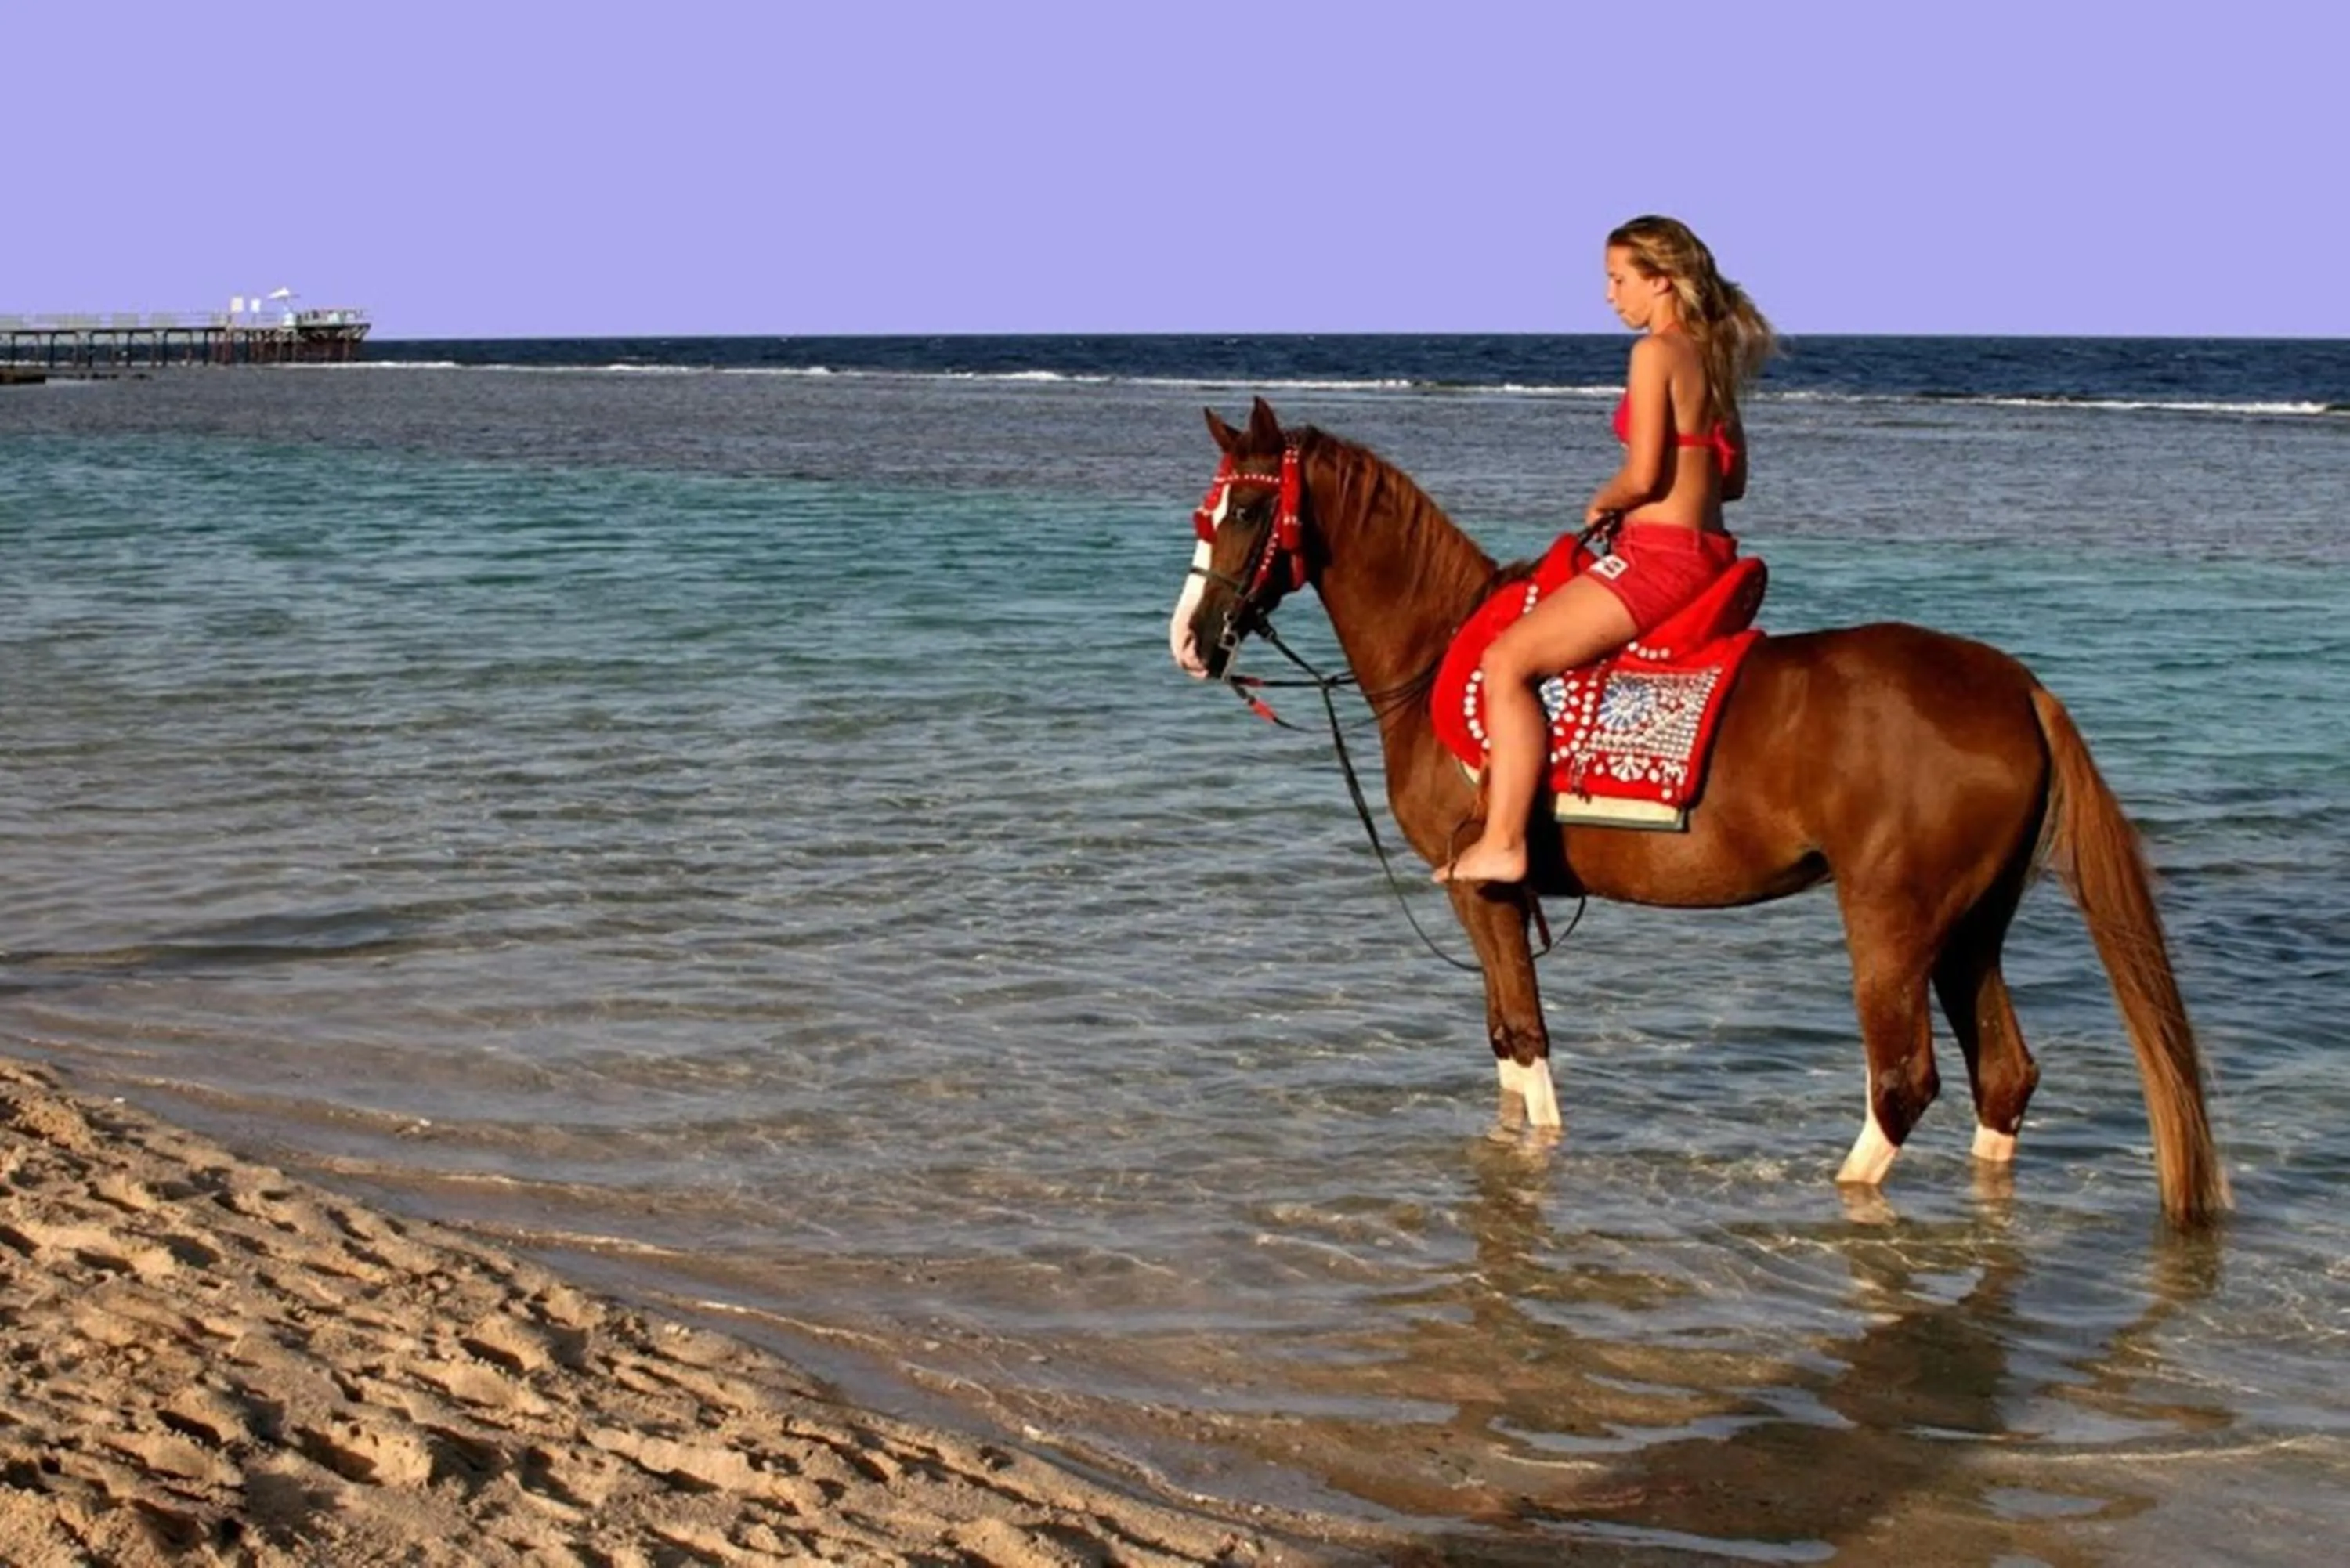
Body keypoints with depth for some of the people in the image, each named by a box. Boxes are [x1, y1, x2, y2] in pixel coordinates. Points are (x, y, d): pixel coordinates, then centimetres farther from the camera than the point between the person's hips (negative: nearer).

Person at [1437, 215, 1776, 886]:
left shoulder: (1657, 352, -12)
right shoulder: (1712, 355, 15)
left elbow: (1642, 476, -19)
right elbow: (1731, 478, 20)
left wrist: (1600, 504, 1)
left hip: (1658, 556, -10)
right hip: (1709, 551, 10)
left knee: (1507, 661, -14)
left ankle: (1502, 843, -20)